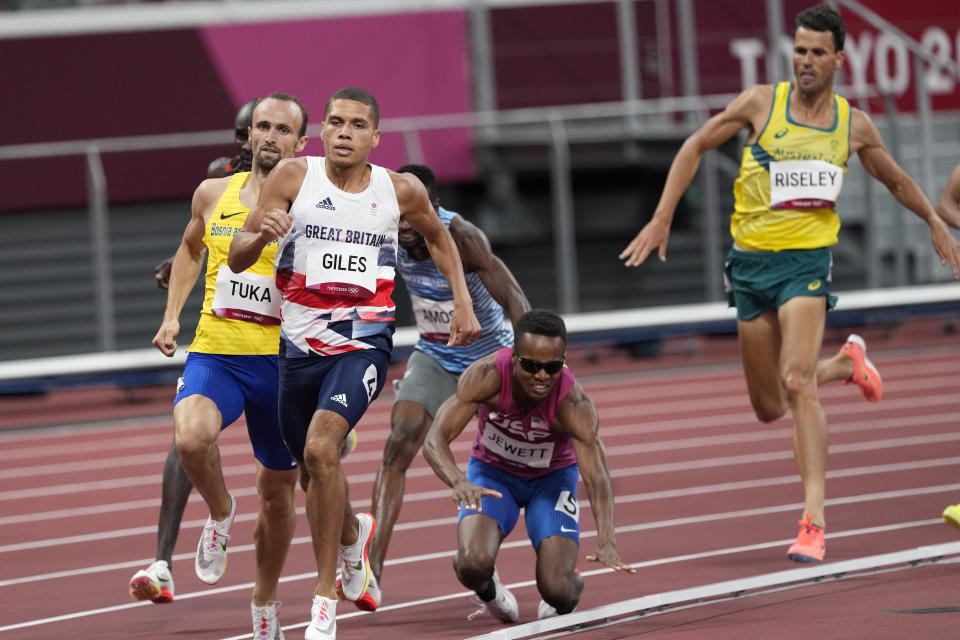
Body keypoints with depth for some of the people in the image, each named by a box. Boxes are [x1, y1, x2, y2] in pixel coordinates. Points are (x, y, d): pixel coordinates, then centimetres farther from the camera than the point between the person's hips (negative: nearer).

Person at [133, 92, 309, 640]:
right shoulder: (214, 194, 5)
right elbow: (191, 250, 25)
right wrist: (172, 316, 14)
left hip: (280, 363, -1)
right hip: (214, 354, 1)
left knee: (279, 493, 11)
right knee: (192, 437, -31)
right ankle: (220, 515, 1)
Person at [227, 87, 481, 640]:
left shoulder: (401, 191, -1)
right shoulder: (294, 177, -4)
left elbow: (438, 236, 22)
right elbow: (237, 258, -4)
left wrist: (463, 300, 13)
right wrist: (261, 234, -26)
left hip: (364, 343, -3)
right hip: (301, 344, 3)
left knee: (321, 447, -25)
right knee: (316, 469, 17)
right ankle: (353, 533, 55)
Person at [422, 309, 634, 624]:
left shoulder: (575, 405, -33)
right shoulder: (487, 375, -32)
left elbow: (596, 476, -40)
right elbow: (435, 439, -35)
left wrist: (606, 542, -57)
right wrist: (458, 481, -57)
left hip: (552, 478, 0)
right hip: (492, 472, 0)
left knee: (558, 593, -17)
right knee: (474, 565, -28)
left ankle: (573, 585, 23)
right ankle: (488, 591, 11)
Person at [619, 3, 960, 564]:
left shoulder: (854, 126, 2)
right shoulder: (761, 103, -1)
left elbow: (896, 179, 22)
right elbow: (695, 147, 7)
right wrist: (662, 219, 1)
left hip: (807, 260, -2)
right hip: (751, 261, 2)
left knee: (797, 383, -23)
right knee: (769, 407, 10)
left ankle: (814, 520, -24)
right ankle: (847, 363, 42)